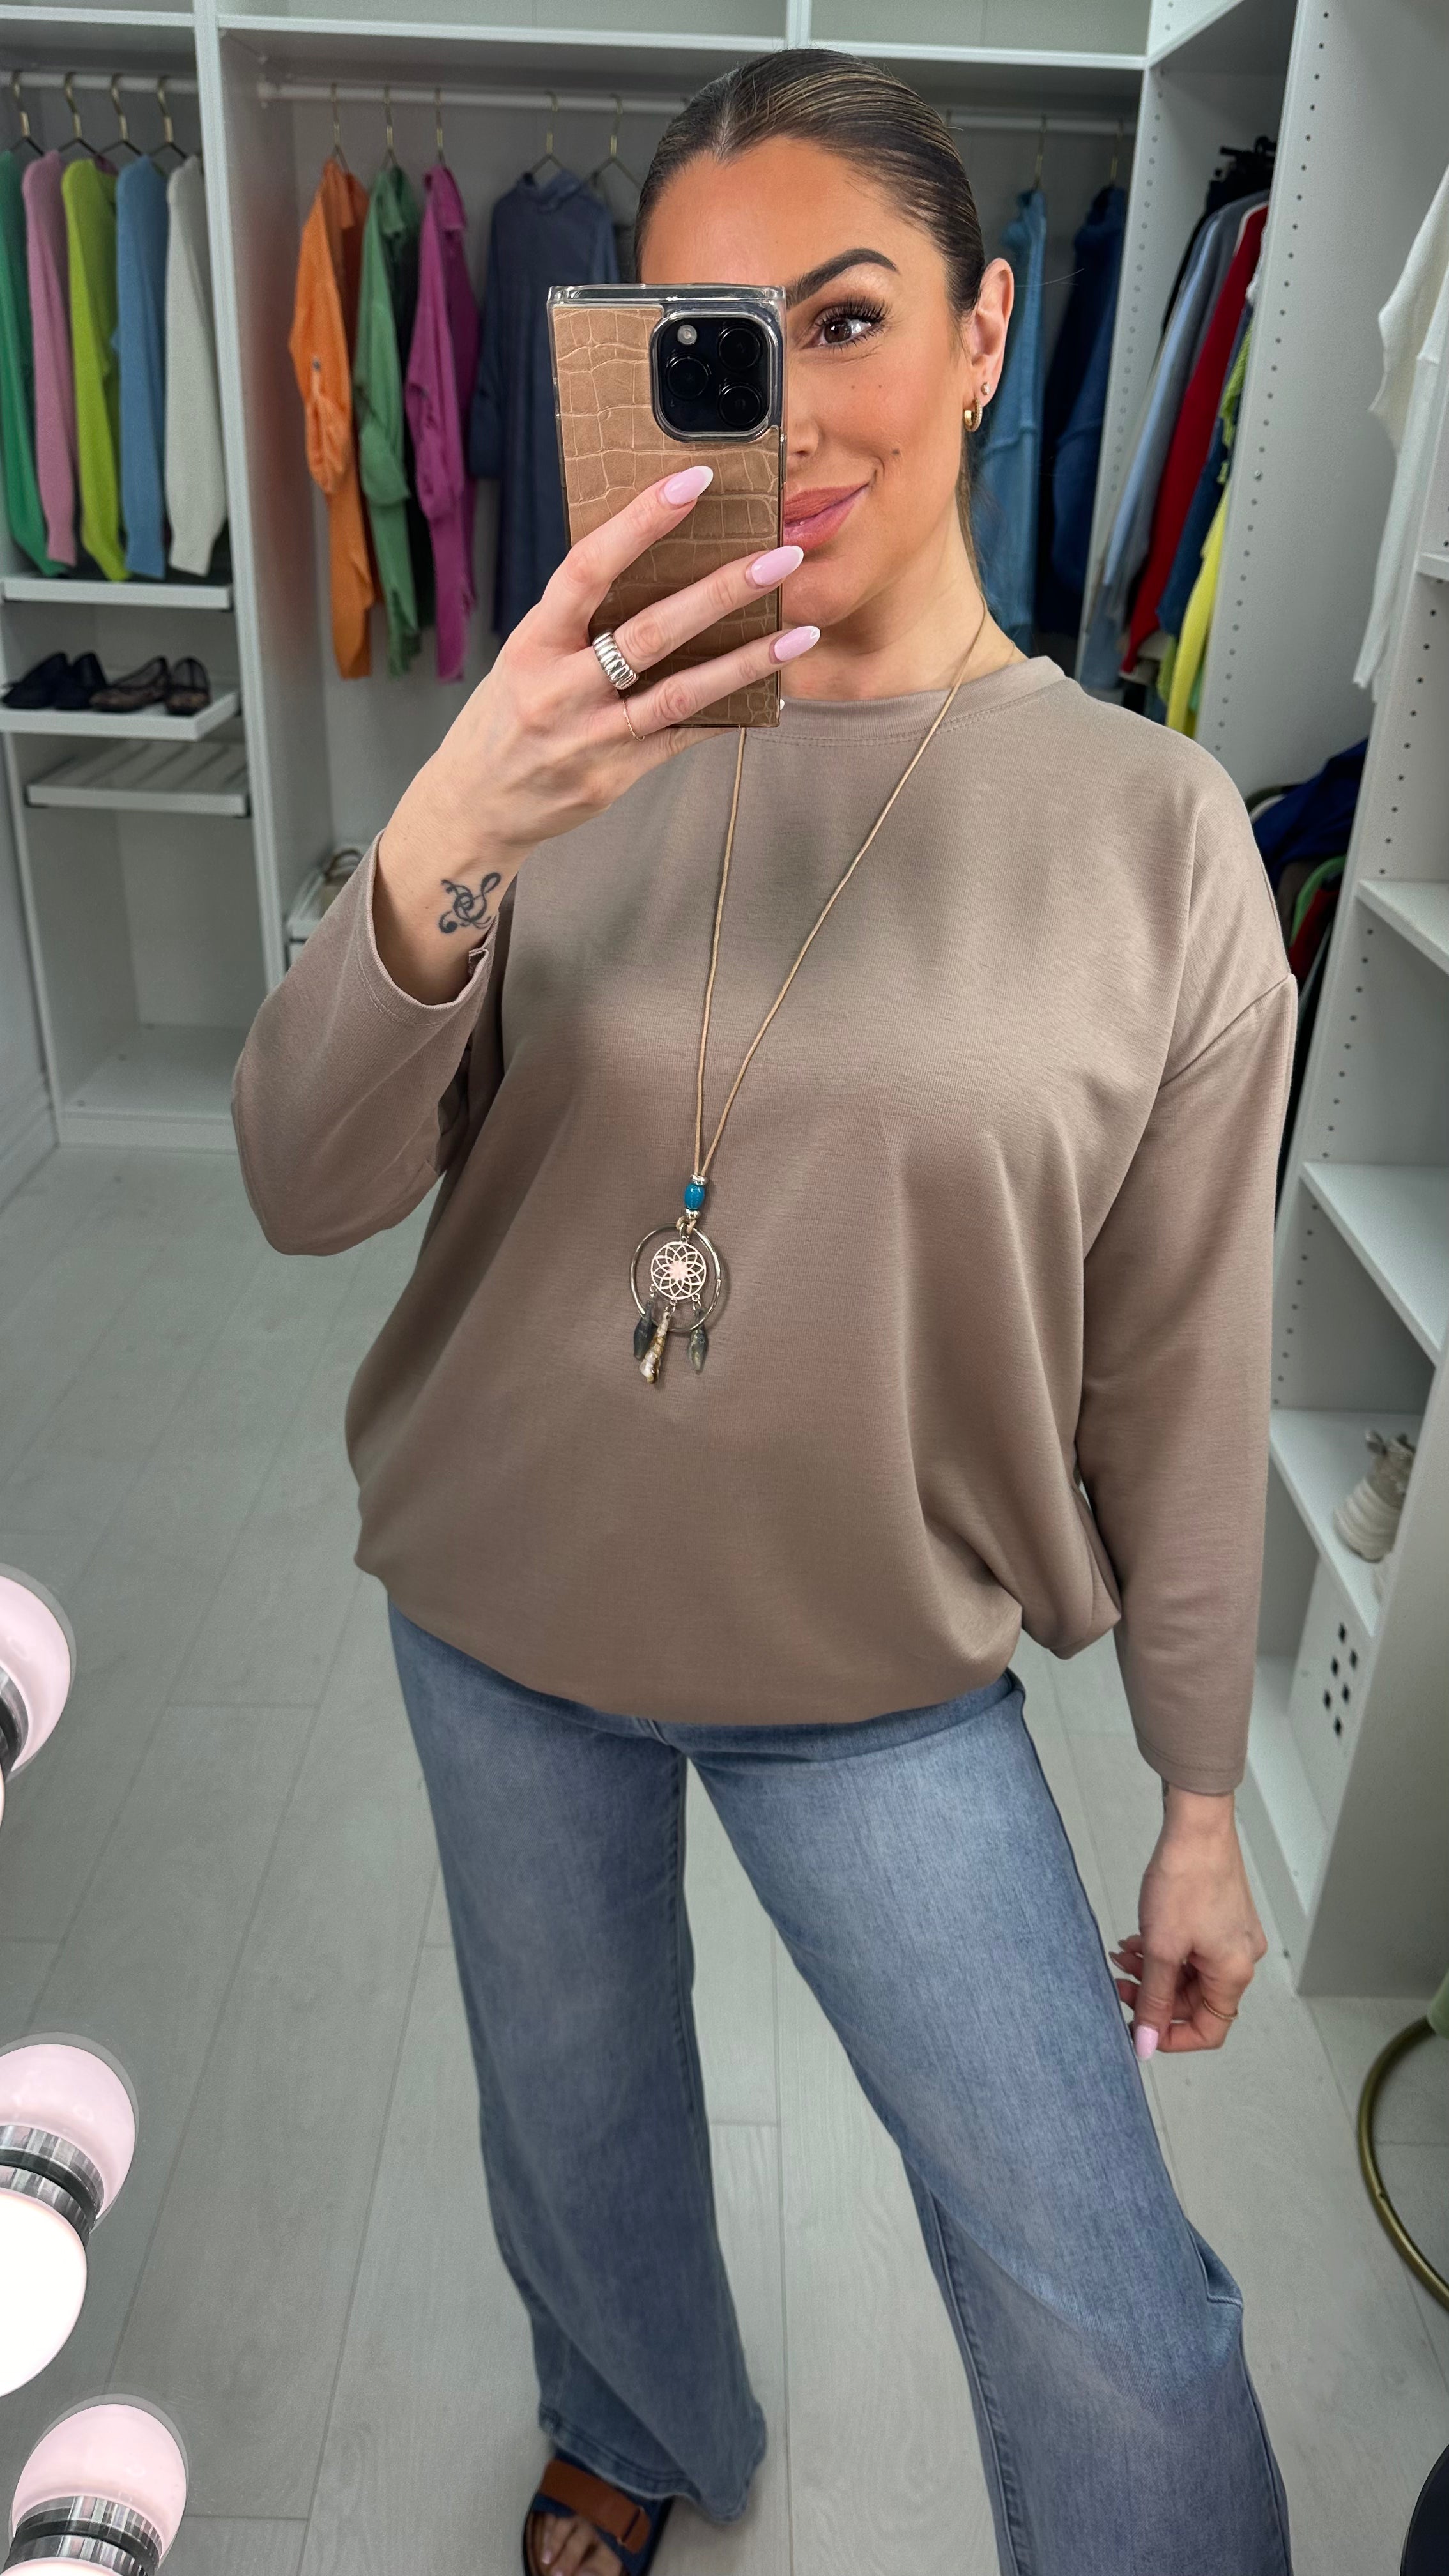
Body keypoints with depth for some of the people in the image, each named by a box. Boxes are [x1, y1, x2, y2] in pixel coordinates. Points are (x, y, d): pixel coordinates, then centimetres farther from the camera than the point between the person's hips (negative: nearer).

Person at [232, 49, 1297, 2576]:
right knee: (576, 2123, 26)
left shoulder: (1151, 826, -12)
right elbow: (303, 1189, -14)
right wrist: (439, 854, -33)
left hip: (882, 1664, -2)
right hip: (502, 1608, 3)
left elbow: (1183, 1369, -7)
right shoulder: (568, 750, -7)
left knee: (1115, 2317, 3)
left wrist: (1203, 1801, 1)